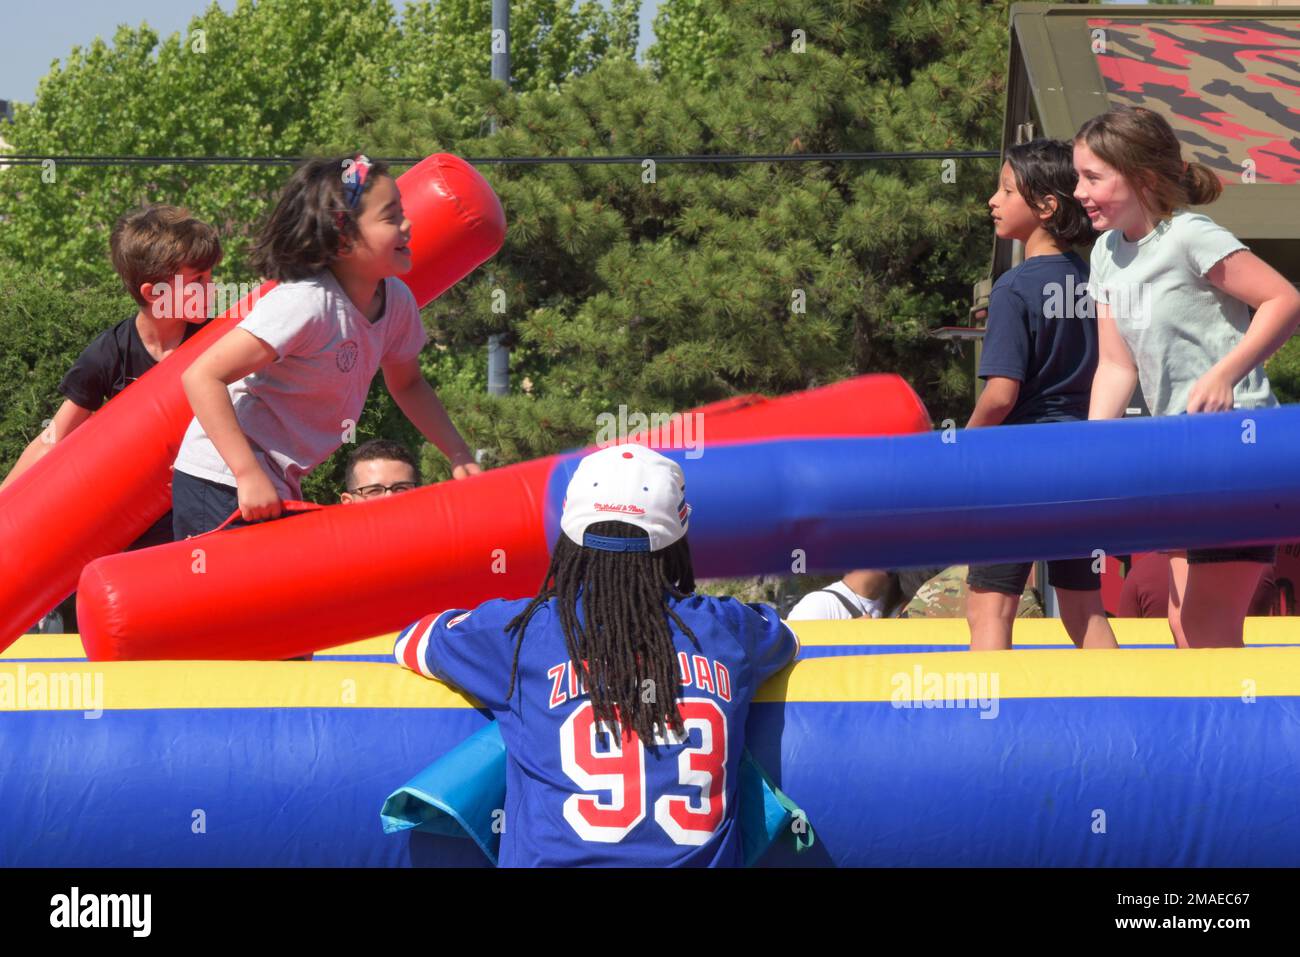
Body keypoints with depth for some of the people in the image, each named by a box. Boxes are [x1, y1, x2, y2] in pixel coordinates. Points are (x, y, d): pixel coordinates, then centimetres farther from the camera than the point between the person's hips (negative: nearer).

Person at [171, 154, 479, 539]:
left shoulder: (396, 300, 0)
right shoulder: (305, 304, -26)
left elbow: (407, 384, 21)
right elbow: (202, 377, -28)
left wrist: (459, 455, 9)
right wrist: (250, 475, -31)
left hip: (281, 486, 9)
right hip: (224, 486, -9)